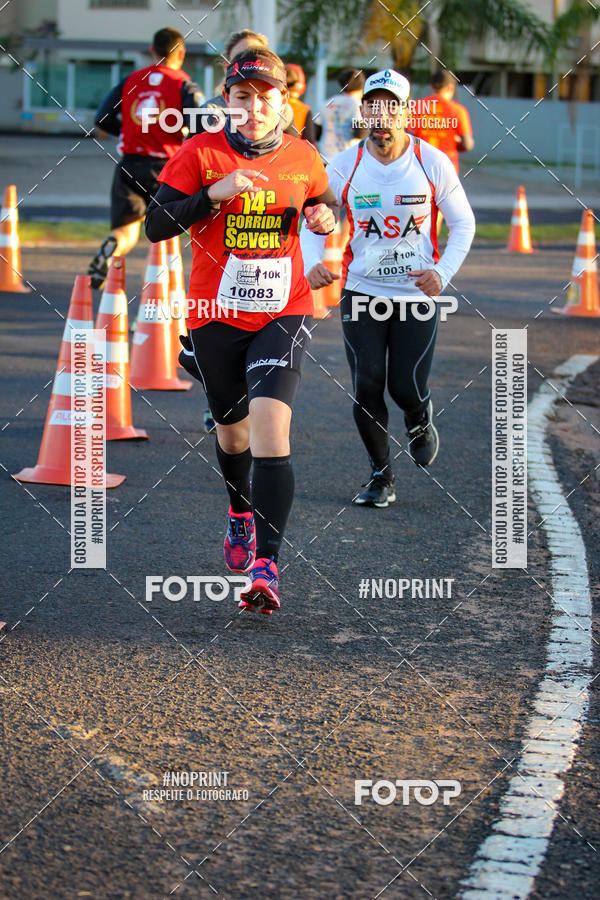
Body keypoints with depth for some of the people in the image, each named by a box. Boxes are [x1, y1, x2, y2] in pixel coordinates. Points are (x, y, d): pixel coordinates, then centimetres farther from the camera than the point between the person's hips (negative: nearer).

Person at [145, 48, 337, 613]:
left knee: (271, 428, -20)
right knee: (232, 429, 18)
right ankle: (240, 513, 51)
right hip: (216, 313, 1)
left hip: (284, 314, -1)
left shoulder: (302, 158, 1)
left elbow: (325, 205, 21)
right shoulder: (200, 154, -5)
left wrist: (325, 218, -3)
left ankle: (265, 565, -22)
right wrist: (215, 193, -22)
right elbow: (155, 226, -10)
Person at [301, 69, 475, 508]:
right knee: (367, 388, -5)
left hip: (418, 293, -1)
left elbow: (463, 223, 3)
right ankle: (382, 476, 14)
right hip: (361, 291, 1)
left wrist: (443, 273, -11)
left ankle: (420, 417, 33)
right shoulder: (344, 166, -5)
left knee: (407, 388, -5)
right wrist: (311, 263, -15)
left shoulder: (432, 162, -7)